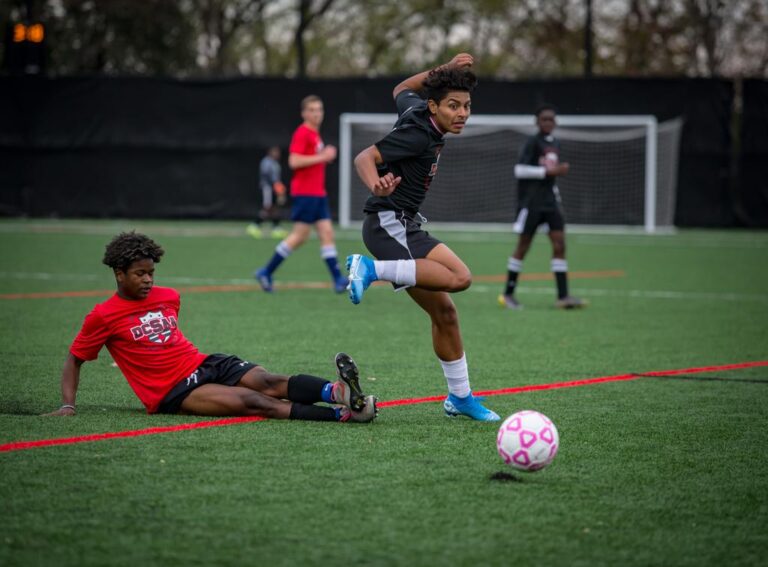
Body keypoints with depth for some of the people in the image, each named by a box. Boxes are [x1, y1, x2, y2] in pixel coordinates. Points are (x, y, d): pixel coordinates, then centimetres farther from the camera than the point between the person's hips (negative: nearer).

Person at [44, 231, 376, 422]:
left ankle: (338, 391, -49)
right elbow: (74, 360, 6)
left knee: (269, 383, -24)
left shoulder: (168, 297, 16)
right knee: (250, 401, -28)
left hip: (203, 363, 6)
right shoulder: (104, 316, -1)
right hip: (171, 391, -6)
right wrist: (68, 405, -5)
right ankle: (343, 414, -46)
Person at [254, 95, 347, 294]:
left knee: (327, 233, 1)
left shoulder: (315, 134, 17)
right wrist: (321, 157, -20)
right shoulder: (302, 133, -11)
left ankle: (338, 280, -2)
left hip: (318, 193, 9)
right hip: (305, 193, -9)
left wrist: (326, 156, 13)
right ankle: (266, 272, 4)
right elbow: (293, 161, -21)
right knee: (300, 236, -5)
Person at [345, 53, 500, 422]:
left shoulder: (416, 111, 8)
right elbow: (364, 158, -26)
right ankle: (370, 269, -20)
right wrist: (376, 186, -48)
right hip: (388, 223, -10)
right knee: (459, 277, -29)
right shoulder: (418, 133, -18)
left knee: (444, 311, 10)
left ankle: (459, 398, 18)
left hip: (405, 228, 10)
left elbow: (401, 91, 32)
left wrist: (445, 70, 33)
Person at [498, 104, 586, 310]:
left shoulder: (555, 144, 14)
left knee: (559, 244, -4)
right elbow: (520, 170, -18)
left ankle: (563, 296, -7)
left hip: (550, 200, 7)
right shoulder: (533, 142, -8)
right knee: (524, 245, 0)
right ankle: (508, 294, 12)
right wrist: (547, 171, -21)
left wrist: (560, 169, 13)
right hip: (531, 202, -7)